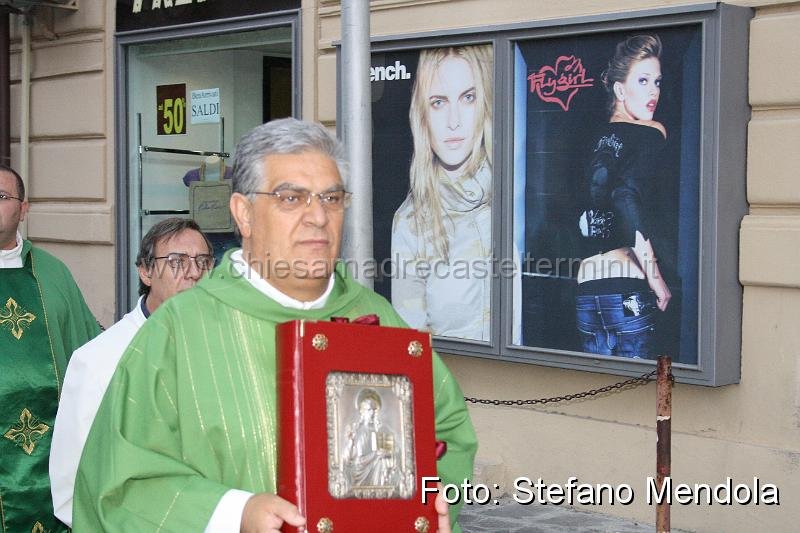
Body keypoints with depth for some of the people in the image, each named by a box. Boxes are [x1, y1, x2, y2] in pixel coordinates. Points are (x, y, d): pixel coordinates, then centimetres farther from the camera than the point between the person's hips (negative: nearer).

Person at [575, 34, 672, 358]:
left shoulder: (594, 140, 16)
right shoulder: (651, 134, -2)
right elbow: (627, 197, -18)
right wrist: (655, 276, -15)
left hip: (586, 289, 6)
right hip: (627, 286, -6)